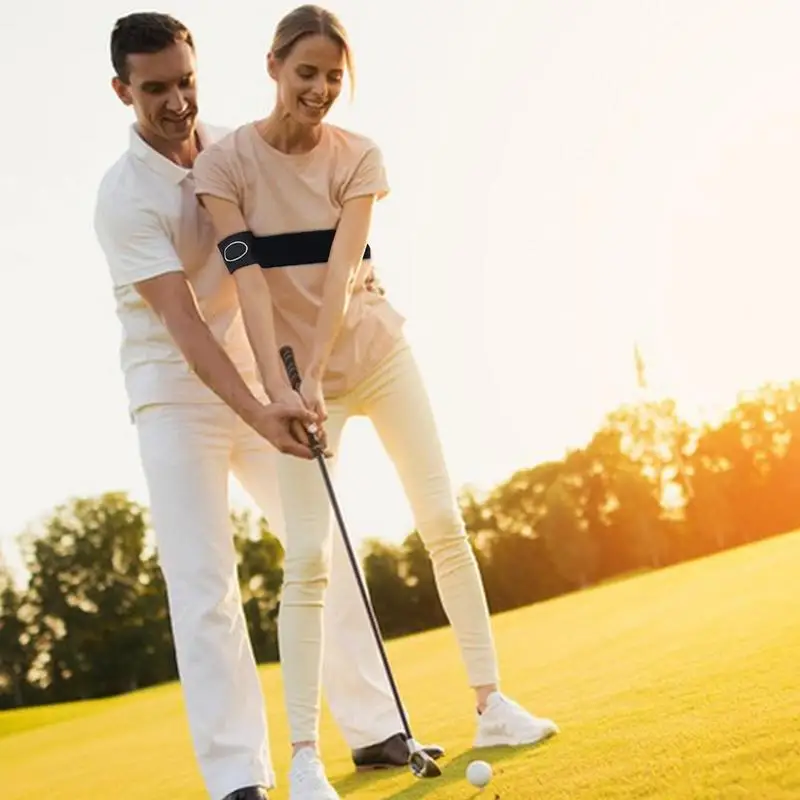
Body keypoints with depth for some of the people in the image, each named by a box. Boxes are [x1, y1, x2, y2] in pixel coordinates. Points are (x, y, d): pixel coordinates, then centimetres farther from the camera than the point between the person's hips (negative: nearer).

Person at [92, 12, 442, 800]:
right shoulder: (124, 197, -19)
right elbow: (182, 322, -27)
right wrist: (258, 412, -39)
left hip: (262, 381, 6)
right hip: (177, 394, -6)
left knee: (328, 553, 7)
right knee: (203, 584, -11)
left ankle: (373, 730, 18)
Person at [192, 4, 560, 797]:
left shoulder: (357, 156, -4)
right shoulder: (224, 163, -8)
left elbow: (342, 269, -16)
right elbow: (249, 280, -17)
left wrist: (317, 375, -28)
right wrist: (279, 385, -28)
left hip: (376, 352, 2)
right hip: (298, 373, -2)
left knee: (444, 522, 2)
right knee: (307, 555, -9)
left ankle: (491, 703, 14)